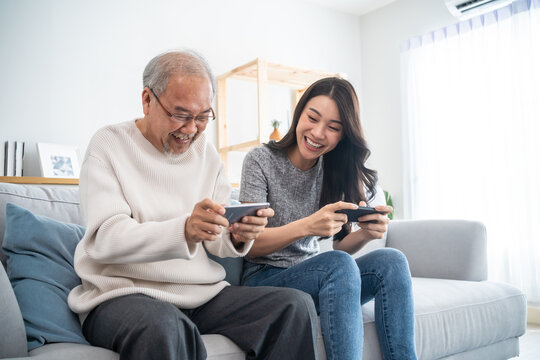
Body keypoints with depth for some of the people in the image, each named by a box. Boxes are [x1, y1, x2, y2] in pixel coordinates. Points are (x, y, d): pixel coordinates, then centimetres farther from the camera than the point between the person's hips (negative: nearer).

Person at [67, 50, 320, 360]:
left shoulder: (206, 152, 12)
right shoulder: (110, 145, -3)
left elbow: (215, 243, 9)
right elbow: (105, 239, -17)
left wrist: (237, 236, -16)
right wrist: (184, 230, -33)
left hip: (203, 293, 5)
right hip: (124, 294, -5)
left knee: (297, 306, -13)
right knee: (162, 327, -39)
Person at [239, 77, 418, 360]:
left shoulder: (334, 170, 4)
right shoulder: (261, 161, -10)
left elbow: (340, 245, 3)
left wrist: (365, 233, -22)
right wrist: (307, 226, -34)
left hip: (315, 277, 5)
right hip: (264, 279, -5)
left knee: (390, 260, -20)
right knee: (338, 264, -33)